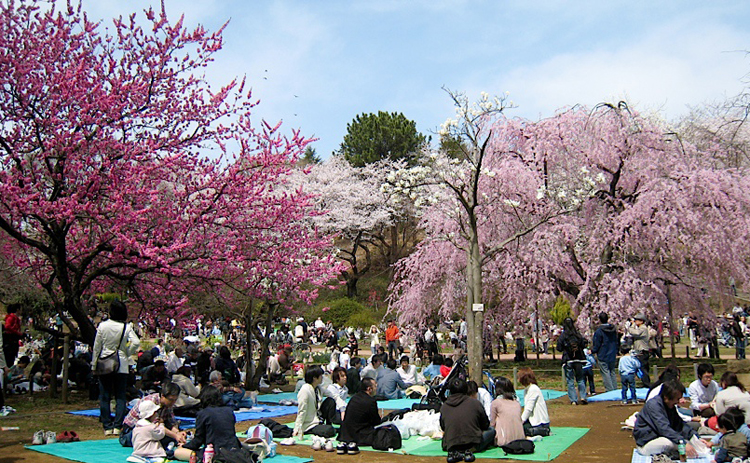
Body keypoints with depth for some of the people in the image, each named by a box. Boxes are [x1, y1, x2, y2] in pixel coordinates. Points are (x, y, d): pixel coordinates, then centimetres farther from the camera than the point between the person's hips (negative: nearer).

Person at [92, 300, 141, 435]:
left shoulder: (102, 326, -4)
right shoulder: (127, 327, -6)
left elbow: (97, 346, 1)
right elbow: (136, 342, -16)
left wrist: (94, 365, 10)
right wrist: (127, 353, 2)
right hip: (121, 365, 0)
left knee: (104, 396, 8)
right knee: (120, 396, 5)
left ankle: (107, 427, 9)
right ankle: (117, 426, 1)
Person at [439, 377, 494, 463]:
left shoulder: (444, 406, 3)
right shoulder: (475, 403, -3)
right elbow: (485, 425, 9)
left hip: (450, 445, 2)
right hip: (473, 445, -2)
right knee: (491, 430, 22)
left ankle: (453, 452, 1)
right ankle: (468, 451, -1)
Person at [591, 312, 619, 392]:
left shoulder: (599, 331, -15)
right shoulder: (614, 330, 6)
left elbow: (596, 345, -11)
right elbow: (617, 342, 16)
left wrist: (592, 351, 5)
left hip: (603, 356, -7)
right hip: (612, 356, 7)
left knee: (605, 373, -3)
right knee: (613, 372, 14)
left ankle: (610, 390, -4)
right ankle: (615, 389, 16)